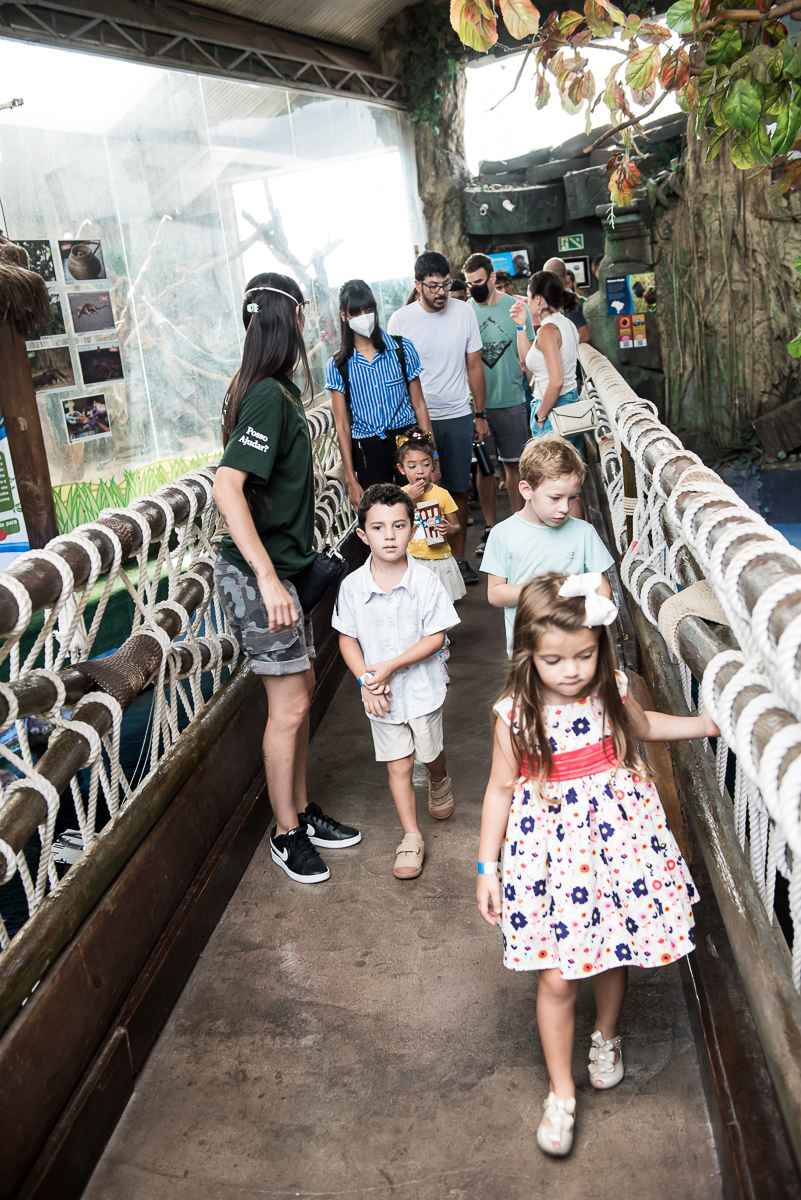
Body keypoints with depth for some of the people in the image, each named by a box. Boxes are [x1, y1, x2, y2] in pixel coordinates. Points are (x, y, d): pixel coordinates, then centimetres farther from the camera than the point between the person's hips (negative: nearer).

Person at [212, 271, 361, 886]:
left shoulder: (279, 390, 9)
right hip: (257, 573, -10)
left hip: (282, 564, 10)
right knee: (290, 705, 0)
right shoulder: (270, 396, -20)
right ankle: (286, 834, 16)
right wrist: (267, 578, -33)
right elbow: (227, 485, -31)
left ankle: (303, 811, 31)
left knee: (301, 688, 17)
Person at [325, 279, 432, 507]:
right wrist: (351, 480, -1)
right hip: (367, 450, 0)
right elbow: (342, 426, 2)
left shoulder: (402, 349, 3)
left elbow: (418, 405, 6)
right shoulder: (337, 365, 2)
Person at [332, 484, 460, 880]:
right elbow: (347, 639, -2)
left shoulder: (425, 582, -16)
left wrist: (390, 666, -21)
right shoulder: (352, 586, -10)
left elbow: (435, 637, -14)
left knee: (430, 753, 18)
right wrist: (366, 681, -14)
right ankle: (411, 837, 22)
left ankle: (440, 781, 54)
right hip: (381, 696, 1)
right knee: (398, 765, 9)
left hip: (422, 688, -1)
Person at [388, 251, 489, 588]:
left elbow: (474, 366, 10)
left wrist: (480, 414, 9)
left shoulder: (464, 312, 2)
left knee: (458, 491, 6)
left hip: (459, 417, 2)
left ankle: (458, 558, 17)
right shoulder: (400, 320, -4)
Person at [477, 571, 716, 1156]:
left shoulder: (610, 691, -8)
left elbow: (642, 725, 17)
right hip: (551, 842, -2)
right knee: (558, 976, 2)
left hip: (617, 835, 3)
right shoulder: (515, 715, -16)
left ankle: (606, 1037, 49)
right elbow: (501, 789, -5)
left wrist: (709, 723, 12)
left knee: (614, 956, 17)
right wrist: (487, 867, -1)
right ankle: (562, 1093, 24)